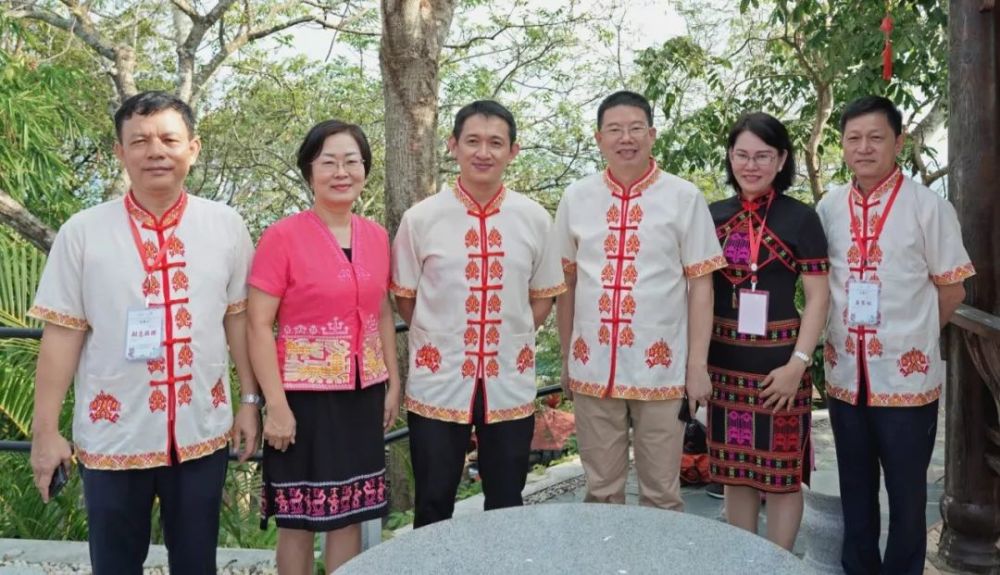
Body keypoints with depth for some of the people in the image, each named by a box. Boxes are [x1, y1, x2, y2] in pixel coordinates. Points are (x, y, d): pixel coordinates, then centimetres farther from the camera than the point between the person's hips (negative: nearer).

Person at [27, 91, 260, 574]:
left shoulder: (225, 226, -1)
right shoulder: (82, 232, -6)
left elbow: (238, 317, 4)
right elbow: (62, 334, -4)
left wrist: (250, 400, 4)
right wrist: (45, 430, -3)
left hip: (203, 430, 1)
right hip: (112, 436, -1)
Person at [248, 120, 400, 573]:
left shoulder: (376, 236, 5)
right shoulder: (283, 236, -11)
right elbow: (259, 326, -12)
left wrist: (393, 384, 10)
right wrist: (276, 405, -16)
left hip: (363, 395, 5)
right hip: (304, 396, -5)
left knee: (351, 513, 13)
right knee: (298, 519, 8)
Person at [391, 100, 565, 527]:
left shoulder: (534, 219, -1)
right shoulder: (421, 218, -5)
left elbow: (542, 297, 10)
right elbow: (404, 299, 5)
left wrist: (510, 341, 1)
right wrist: (444, 338, 2)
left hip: (510, 385, 2)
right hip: (437, 384, -1)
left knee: (506, 506, 15)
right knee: (433, 507, 11)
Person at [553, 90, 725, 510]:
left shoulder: (684, 198, -2)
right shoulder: (576, 198, 5)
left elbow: (700, 285, -2)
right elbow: (565, 283, 10)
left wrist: (698, 365, -6)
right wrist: (565, 358, 10)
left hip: (661, 369, -2)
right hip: (592, 369, 2)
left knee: (661, 493, 11)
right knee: (601, 491, 15)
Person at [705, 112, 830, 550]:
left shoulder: (800, 219, -4)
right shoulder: (713, 217, 7)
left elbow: (818, 297, -6)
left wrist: (797, 364, -14)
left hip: (777, 359, -4)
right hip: (724, 361, 4)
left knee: (782, 472, 5)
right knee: (734, 470, 13)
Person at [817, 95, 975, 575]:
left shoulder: (928, 205, -8)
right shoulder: (828, 208, 4)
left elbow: (951, 288, -3)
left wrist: (909, 335, 1)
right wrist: (841, 339, 6)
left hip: (906, 374, -4)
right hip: (845, 373, 4)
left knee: (906, 491, 9)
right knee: (854, 488, 16)